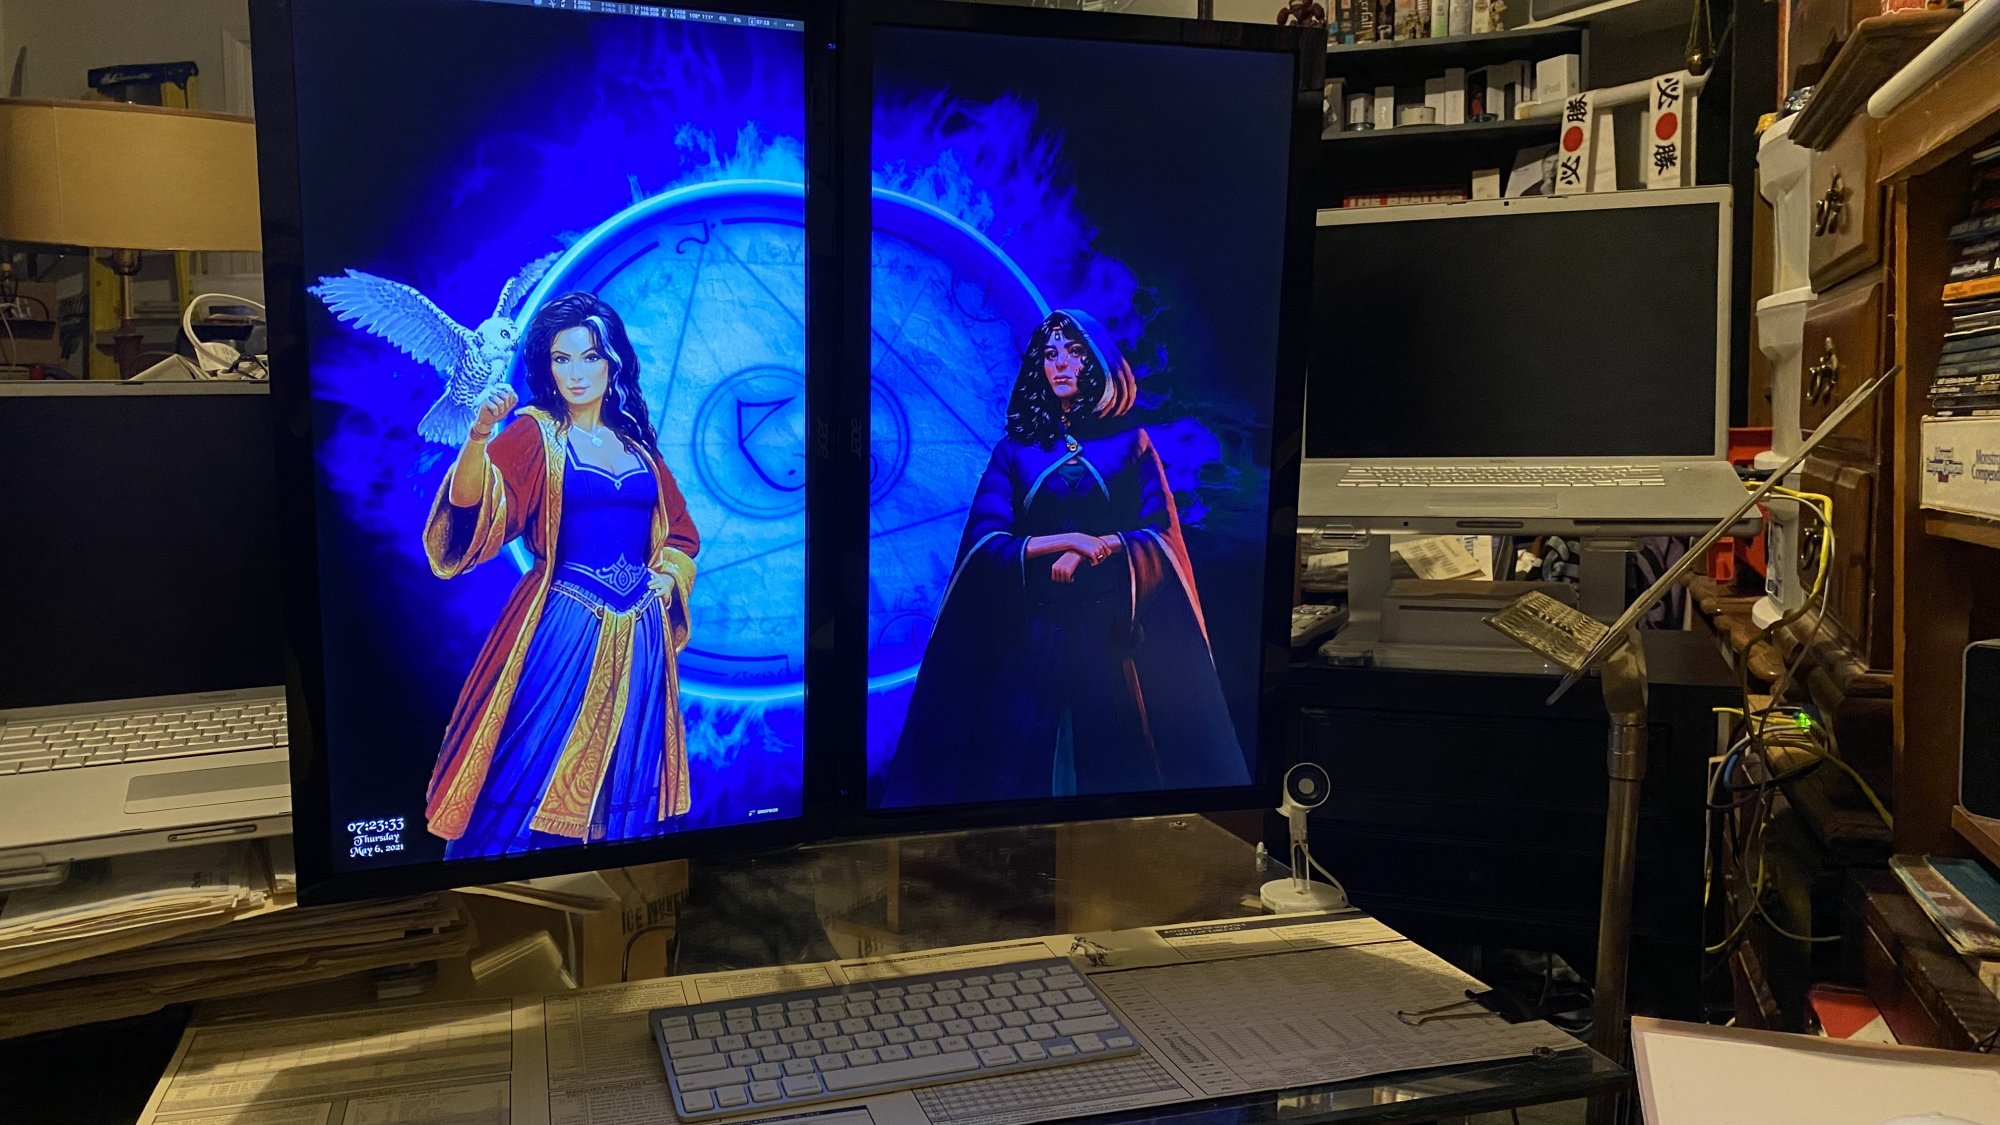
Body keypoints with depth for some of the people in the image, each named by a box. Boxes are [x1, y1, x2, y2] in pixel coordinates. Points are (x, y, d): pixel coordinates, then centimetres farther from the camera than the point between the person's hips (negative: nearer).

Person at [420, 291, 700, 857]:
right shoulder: (534, 434, -2)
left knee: (625, 791, 11)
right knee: (533, 780, -2)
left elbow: (680, 530, 24)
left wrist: (670, 573, 4)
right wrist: (479, 434, -37)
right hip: (563, 631, -4)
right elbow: (473, 506, -20)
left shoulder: (636, 442, 12)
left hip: (638, 634, 5)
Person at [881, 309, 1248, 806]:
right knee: (1022, 762, 0)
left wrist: (1094, 550, -15)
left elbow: (1161, 537, 0)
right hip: (1030, 634, 1)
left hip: (1114, 632, 0)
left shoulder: (1130, 443, 9)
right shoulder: (1014, 449, 9)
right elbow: (984, 543, -3)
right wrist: (1068, 540, -16)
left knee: (1116, 763, 1)